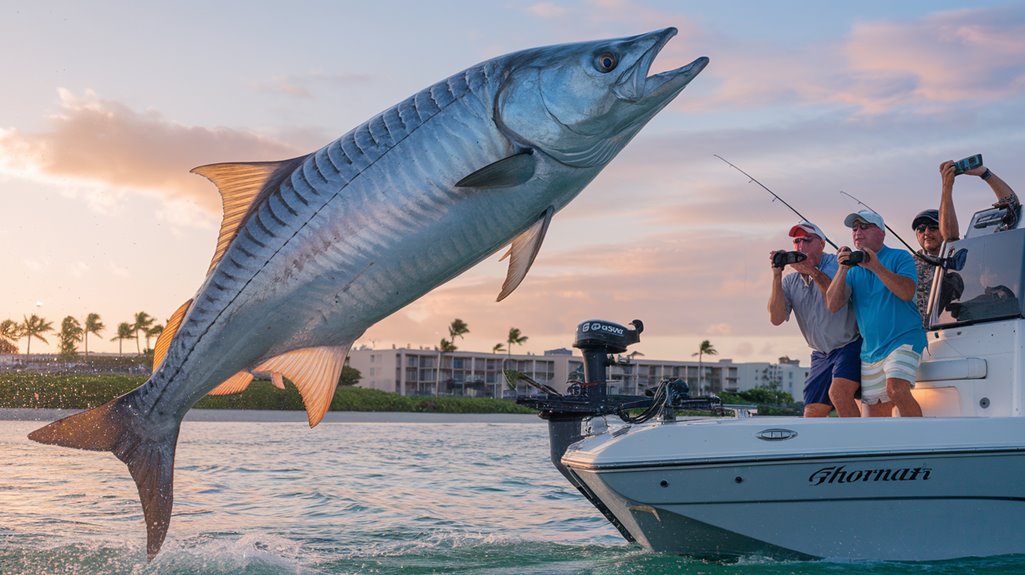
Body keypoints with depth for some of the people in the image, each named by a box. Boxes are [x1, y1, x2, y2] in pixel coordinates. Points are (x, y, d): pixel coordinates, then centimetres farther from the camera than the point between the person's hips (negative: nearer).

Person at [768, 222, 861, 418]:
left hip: (850, 345, -6)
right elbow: (776, 318, -8)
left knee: (839, 392, -29)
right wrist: (777, 276, -15)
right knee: (812, 413, 2)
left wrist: (812, 271, -32)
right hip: (821, 355, 6)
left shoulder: (837, 264, -8)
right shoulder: (790, 282, 7)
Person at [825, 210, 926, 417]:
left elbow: (907, 293, -18)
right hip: (870, 351, 6)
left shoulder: (900, 258, 0)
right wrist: (843, 269, -15)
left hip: (903, 340, -6)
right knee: (876, 412, 8)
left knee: (896, 390, -30)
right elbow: (832, 305, -3)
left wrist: (876, 267, -24)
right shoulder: (853, 269, 12)